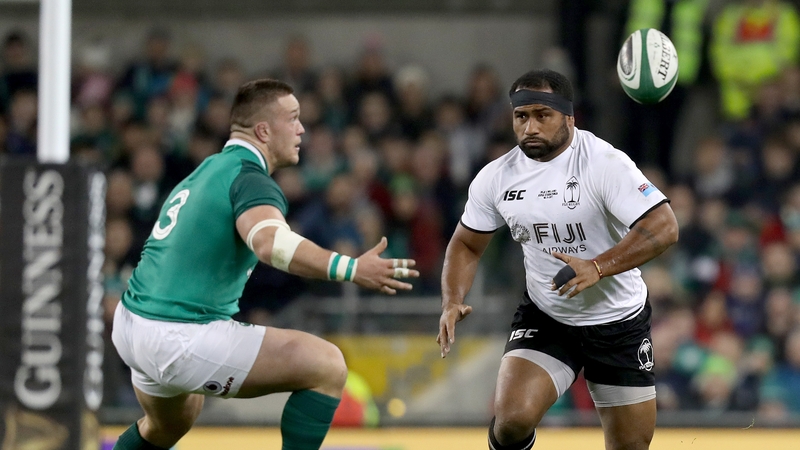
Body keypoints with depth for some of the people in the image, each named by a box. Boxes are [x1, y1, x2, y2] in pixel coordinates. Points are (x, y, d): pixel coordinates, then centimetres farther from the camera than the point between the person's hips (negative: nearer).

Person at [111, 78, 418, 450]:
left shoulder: (206, 171, 17)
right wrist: (350, 269, -42)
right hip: (182, 339, -10)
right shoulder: (249, 178, -13)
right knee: (327, 367, -11)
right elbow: (270, 242, -34)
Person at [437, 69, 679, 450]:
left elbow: (663, 228, -28)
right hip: (544, 318, 2)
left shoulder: (604, 163, -20)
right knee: (512, 418, -22)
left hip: (620, 323, -2)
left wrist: (597, 268, -39)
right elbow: (467, 245, 8)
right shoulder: (496, 178, -6)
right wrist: (452, 304, -10)